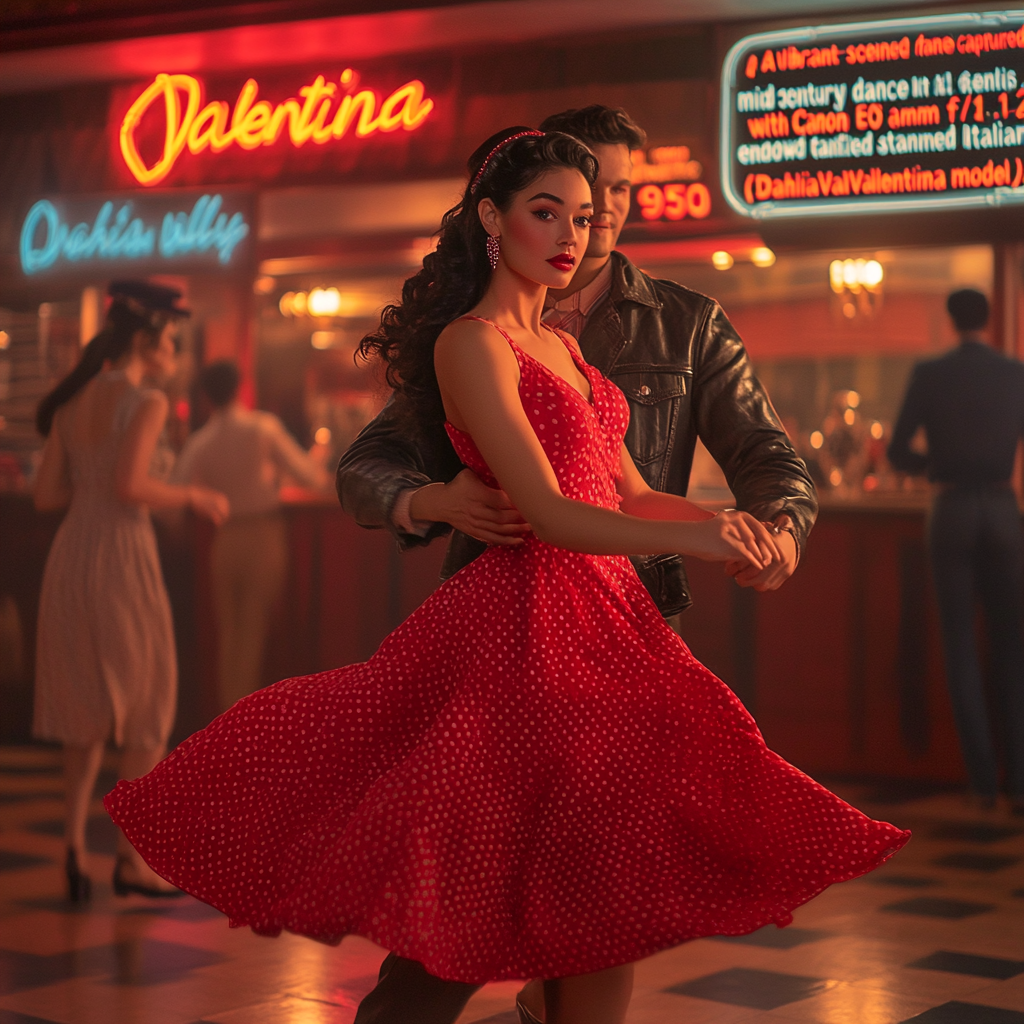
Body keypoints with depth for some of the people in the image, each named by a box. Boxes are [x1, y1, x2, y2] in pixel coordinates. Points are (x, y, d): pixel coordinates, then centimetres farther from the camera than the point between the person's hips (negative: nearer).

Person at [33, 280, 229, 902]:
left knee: (90, 710, 17)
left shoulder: (70, 404, 13)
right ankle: (132, 859, 7)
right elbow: (129, 486, -20)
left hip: (70, 558, 7)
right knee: (147, 712, 6)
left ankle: (75, 841, 5)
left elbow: (47, 495, 10)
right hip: (122, 555, -7)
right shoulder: (146, 401, -8)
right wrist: (192, 497, -6)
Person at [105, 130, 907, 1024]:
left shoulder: (562, 347, 18)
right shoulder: (471, 344, -9)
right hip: (532, 613, -8)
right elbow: (547, 512, -19)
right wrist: (687, 537, -32)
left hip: (606, 614, 8)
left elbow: (631, 494, 16)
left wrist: (735, 526, -2)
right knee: (598, 889, -9)